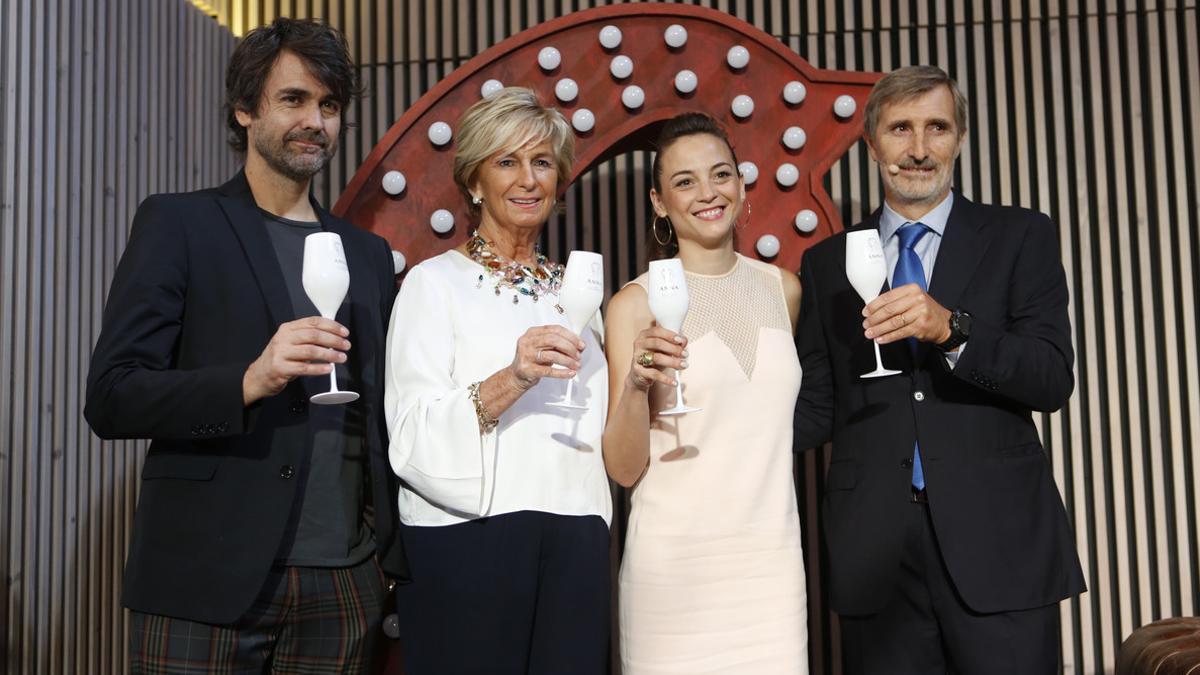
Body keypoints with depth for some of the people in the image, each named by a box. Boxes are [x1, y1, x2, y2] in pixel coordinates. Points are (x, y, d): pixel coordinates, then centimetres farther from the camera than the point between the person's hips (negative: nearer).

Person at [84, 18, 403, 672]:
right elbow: (111, 398, -7)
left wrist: (390, 548, 3)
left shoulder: (369, 252, 13)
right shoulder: (177, 223, 0)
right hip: (210, 577, -4)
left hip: (344, 583, 4)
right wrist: (249, 381, -22)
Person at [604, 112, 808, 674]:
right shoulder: (635, 304, -5)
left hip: (770, 556, 3)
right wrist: (635, 385, -22)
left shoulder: (783, 289, 7)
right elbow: (624, 469, -8)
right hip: (674, 559, -3)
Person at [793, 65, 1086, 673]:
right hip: (877, 553, 2)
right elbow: (817, 408, 10)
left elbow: (1053, 381, -6)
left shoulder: (1021, 238, 5)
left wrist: (950, 328, -21)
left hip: (998, 544, -1)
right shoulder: (826, 263, 10)